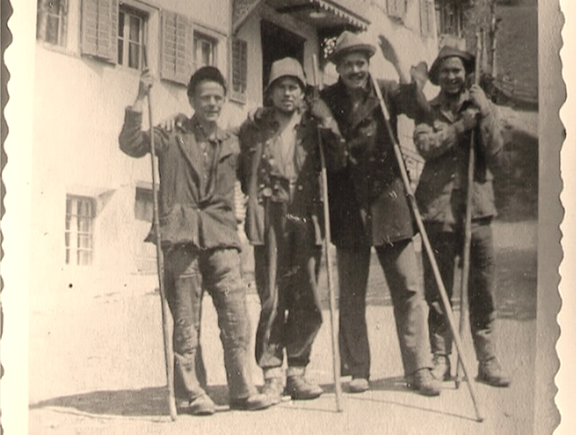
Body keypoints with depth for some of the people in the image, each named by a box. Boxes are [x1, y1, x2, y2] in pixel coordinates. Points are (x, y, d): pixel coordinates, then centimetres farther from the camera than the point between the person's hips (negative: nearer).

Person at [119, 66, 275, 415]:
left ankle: (243, 390, 1)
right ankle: (193, 393, 6)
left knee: (236, 313, -7)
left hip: (221, 237, 2)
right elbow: (131, 145, -3)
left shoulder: (232, 144, 19)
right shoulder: (172, 138, 10)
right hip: (182, 236, -2)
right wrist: (141, 99, -8)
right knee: (186, 319, -1)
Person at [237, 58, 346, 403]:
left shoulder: (313, 127, 11)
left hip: (307, 222, 2)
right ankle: (272, 374, 5)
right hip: (269, 223, -1)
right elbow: (240, 174, 14)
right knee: (273, 301, -6)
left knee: (309, 306, 2)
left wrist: (329, 128, -8)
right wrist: (254, 200, 2)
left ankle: (296, 371, 17)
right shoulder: (254, 129, 9)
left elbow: (339, 164, 1)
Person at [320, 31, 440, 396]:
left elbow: (419, 107, -14)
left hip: (388, 204, 0)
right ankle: (357, 371, 17)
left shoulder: (385, 93, 4)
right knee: (351, 297, 6)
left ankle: (419, 369, 6)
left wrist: (398, 64, -18)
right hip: (349, 209, 0)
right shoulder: (327, 101, 4)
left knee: (409, 289, -1)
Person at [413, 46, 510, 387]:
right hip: (438, 208, 0)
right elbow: (427, 146, -10)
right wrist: (462, 125, -13)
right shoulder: (427, 112, 9)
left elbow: (495, 155, 0)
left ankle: (487, 359, 9)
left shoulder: (484, 108, 12)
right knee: (437, 289, 3)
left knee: (482, 288, 1)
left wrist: (483, 116, -8)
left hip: (477, 206, 1)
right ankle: (440, 357, 13)